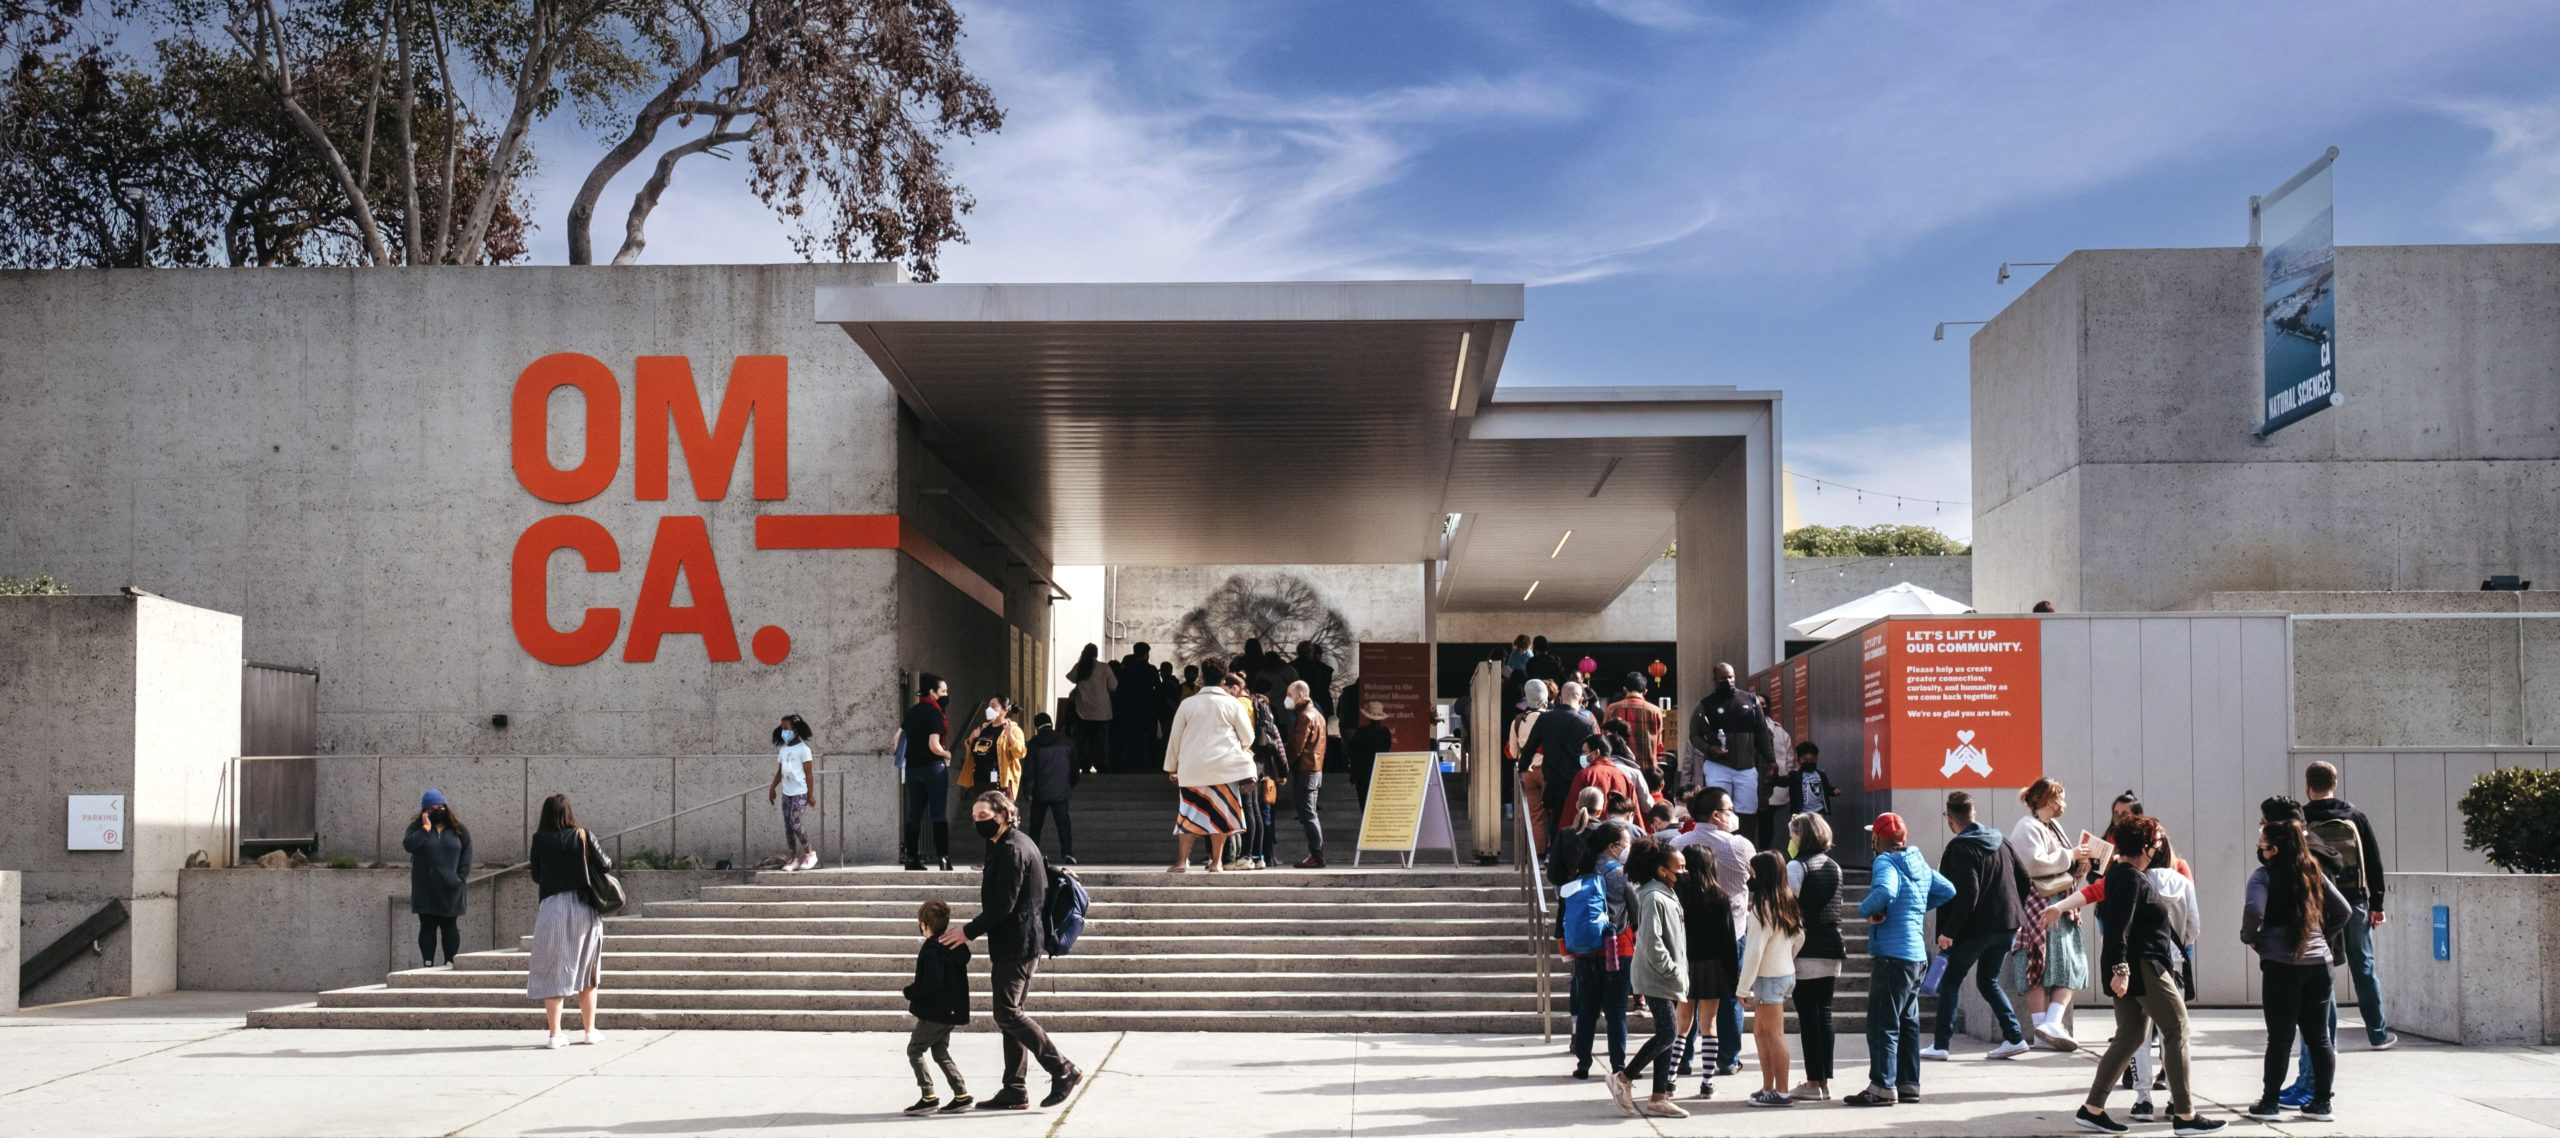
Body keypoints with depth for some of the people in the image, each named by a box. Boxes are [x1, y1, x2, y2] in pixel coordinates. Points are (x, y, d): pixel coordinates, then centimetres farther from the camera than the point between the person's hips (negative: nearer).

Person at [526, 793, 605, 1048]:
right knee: (586, 970, 13)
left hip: (551, 908, -1)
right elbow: (605, 865, 1)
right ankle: (589, 1029, 18)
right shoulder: (581, 836, -3)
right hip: (583, 907, 1)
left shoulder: (540, 839, -1)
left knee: (552, 972, 4)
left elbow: (536, 876, 7)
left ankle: (554, 1034, 1)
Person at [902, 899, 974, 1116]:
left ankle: (928, 1098, -5)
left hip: (934, 1013, -9)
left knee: (914, 1049, 0)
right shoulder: (954, 947, 10)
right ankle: (962, 1095, 12)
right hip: (951, 1011, 9)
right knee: (940, 1052, 17)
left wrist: (909, 992, -10)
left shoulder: (931, 949, -17)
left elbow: (931, 982, -26)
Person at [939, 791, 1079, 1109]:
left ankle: (1063, 1071, -6)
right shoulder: (1016, 843, 16)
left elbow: (1003, 905, -20)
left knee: (1008, 1015, -9)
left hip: (1014, 945, -11)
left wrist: (969, 931, -12)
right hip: (1022, 943, 11)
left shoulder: (1011, 849, -16)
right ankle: (1014, 1091, 13)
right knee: (1011, 1015, 10)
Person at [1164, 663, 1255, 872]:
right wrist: (1241, 747, 29)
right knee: (1220, 813, 5)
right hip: (1224, 766, -2)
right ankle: (1216, 862, 5)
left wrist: (1171, 767, 17)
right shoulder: (1233, 704, 2)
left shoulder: (1187, 704, 7)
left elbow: (1176, 737, 10)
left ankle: (1182, 861, 0)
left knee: (1190, 813, 6)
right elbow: (1248, 737, 6)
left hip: (1192, 768, 2)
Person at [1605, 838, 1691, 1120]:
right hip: (1656, 980, -10)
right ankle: (1623, 1078, -1)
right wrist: (1674, 972, -17)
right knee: (1666, 1034, -13)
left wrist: (1679, 974, 14)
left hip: (1667, 980, 10)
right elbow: (1651, 943, -23)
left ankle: (1659, 1099, 12)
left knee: (1665, 1035, 9)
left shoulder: (1668, 895, 15)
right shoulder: (1653, 898, -16)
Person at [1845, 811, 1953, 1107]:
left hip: (1893, 955, -9)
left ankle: (1882, 1087, -7)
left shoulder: (1885, 862, -12)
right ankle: (1909, 1084, 19)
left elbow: (1885, 892, -32)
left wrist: (1866, 910, -15)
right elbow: (1947, 890, 24)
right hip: (1916, 955, 9)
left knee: (1883, 1024, -6)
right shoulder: (1920, 863, 13)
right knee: (1908, 1021, 15)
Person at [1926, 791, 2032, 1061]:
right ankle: (2014, 1038, 9)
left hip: (1975, 927, -7)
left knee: (1950, 981, 6)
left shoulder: (1960, 847, -13)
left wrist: (1948, 932, -19)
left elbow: (1967, 893, -22)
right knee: (1988, 981, 19)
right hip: (2006, 925, 7)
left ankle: (1941, 1045, 5)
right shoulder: (1998, 842, 11)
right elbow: (2023, 880, 14)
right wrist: (2015, 914, 20)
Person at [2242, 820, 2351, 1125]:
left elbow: (2254, 911, -22)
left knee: (2281, 1036, 1)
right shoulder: (2314, 872, 9)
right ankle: (2321, 1104, 14)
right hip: (2318, 962, 5)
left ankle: (2270, 1103, 7)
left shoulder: (2265, 875, -7)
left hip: (2281, 964, -5)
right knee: (2318, 1035, 10)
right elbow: (2344, 910, 12)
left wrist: (2250, 937, -4)